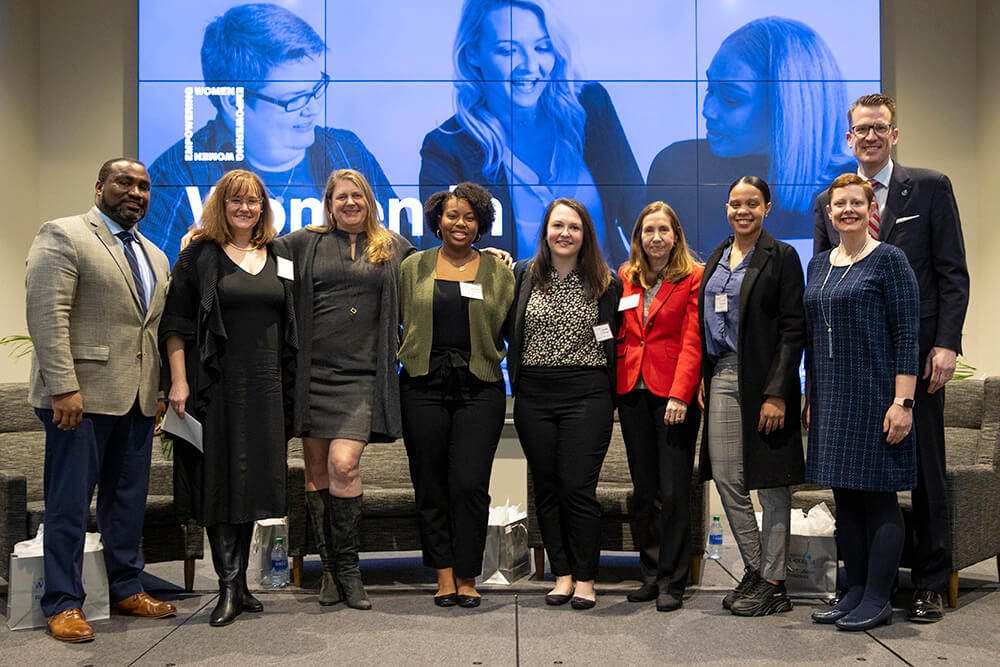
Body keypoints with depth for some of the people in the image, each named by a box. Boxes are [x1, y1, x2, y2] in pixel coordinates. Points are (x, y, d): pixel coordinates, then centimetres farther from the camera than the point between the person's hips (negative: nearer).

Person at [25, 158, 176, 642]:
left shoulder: (155, 256, 19)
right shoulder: (63, 236, -3)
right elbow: (47, 315, -13)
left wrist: (163, 389, 10)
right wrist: (63, 387, -20)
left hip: (138, 399, 7)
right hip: (80, 396, -7)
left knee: (129, 499, 13)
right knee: (70, 502, 1)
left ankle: (126, 589, 25)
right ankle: (63, 604, 11)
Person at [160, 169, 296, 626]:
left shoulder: (275, 258, 13)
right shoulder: (199, 256, 0)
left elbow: (288, 327, 17)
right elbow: (175, 324, -4)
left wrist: (289, 385, 11)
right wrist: (178, 381, -13)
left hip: (265, 387, 4)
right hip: (217, 384, -4)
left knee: (253, 480, 7)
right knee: (220, 481, -3)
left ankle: (238, 581, 18)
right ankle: (230, 587, 2)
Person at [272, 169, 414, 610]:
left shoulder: (395, 248, 15)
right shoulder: (306, 244, 13)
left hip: (362, 375, -1)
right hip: (313, 371, 2)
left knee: (344, 464, -15)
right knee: (316, 468, 4)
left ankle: (347, 568, 0)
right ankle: (330, 568, 17)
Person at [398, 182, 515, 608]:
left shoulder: (498, 272, 10)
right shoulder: (413, 267, 10)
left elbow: (509, 329, 12)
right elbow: (396, 321, 15)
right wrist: (405, 357, 7)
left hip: (479, 387, -1)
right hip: (423, 385, 1)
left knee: (469, 485, -6)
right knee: (430, 485, 4)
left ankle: (467, 578, 8)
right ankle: (444, 576, 16)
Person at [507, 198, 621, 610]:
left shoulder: (604, 283, 4)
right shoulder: (523, 276, 7)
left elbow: (615, 339, 9)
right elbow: (509, 329, 16)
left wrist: (610, 396, 4)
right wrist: (517, 381, 8)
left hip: (587, 395, -2)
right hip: (534, 396, 3)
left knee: (578, 488, -4)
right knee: (546, 488, 7)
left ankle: (585, 579, 9)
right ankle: (562, 573, 18)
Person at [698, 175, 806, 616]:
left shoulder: (782, 257, -4)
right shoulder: (716, 257, 15)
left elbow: (793, 329, -9)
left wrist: (777, 393, -16)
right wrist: (701, 378, 9)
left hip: (763, 380, -6)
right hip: (720, 378, 6)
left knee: (771, 484, 2)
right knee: (726, 479, 8)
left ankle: (773, 583, 13)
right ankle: (754, 569, 23)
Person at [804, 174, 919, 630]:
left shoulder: (888, 260, -5)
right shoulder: (818, 265, 14)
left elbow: (906, 335, -10)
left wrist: (903, 402, -16)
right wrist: (810, 397, 15)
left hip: (875, 398, -6)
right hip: (832, 400, 6)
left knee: (878, 498, -1)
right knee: (845, 499, 10)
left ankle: (877, 600, 8)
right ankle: (855, 592, 20)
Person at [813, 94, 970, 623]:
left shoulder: (931, 188, 4)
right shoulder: (828, 202, 11)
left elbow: (953, 274, 0)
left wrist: (945, 344, -10)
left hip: (915, 352, -2)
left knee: (925, 470, 5)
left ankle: (929, 585, 16)